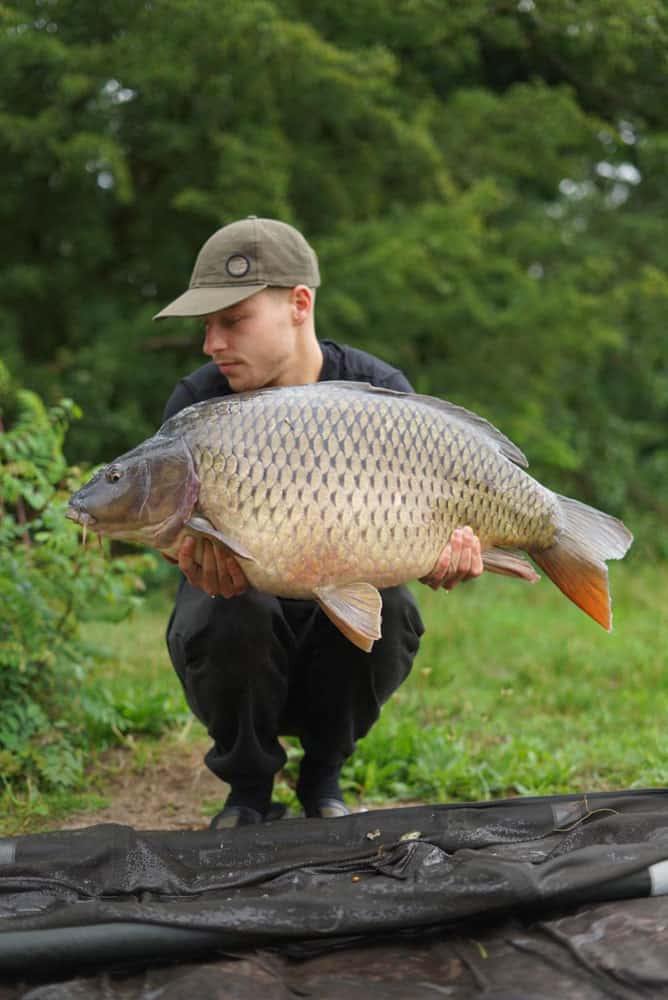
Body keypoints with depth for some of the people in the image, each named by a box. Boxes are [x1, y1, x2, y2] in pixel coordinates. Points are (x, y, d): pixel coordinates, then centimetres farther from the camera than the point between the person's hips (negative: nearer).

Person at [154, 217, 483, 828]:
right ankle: (249, 788, -4)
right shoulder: (196, 404, -12)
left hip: (342, 631, 1)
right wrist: (207, 560, -47)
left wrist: (446, 550, -43)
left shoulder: (380, 393, -12)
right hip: (242, 633, 0)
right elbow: (193, 534, -22)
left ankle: (323, 775, -1)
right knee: (228, 614, -33)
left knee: (388, 610, -31)